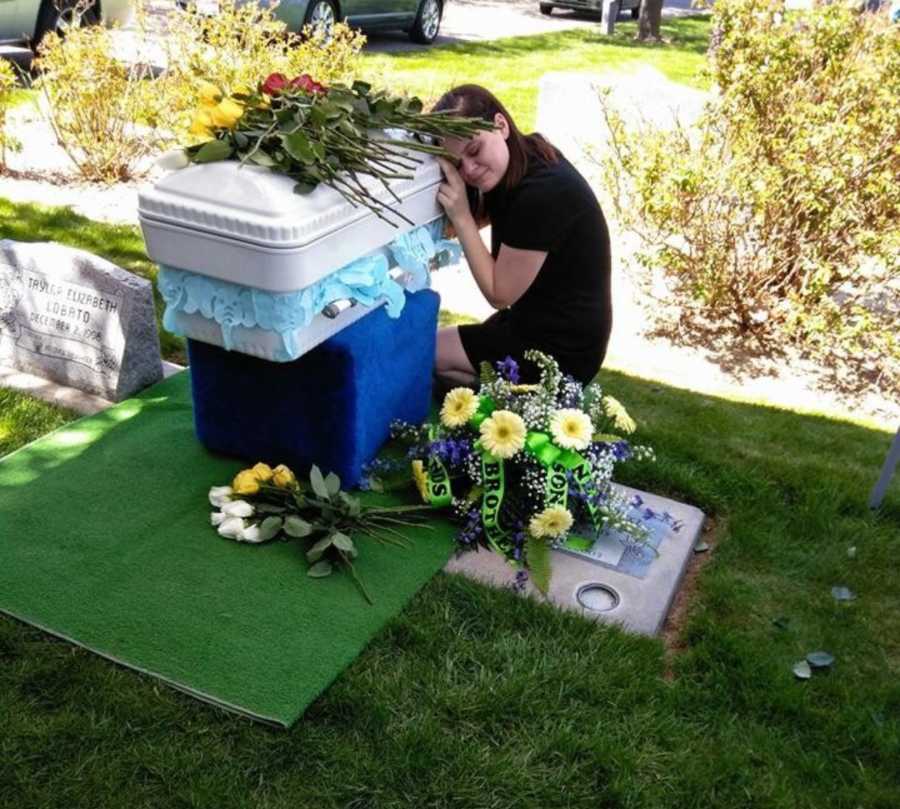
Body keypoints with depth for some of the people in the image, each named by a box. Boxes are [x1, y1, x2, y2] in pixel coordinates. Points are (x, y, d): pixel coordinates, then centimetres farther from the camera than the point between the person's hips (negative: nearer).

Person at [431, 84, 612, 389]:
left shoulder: (542, 194, -30)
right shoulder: (526, 155, -2)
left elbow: (498, 294, -19)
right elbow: (450, 228, 6)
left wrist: (461, 216, -22)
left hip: (561, 349, -9)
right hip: (541, 323, 9)